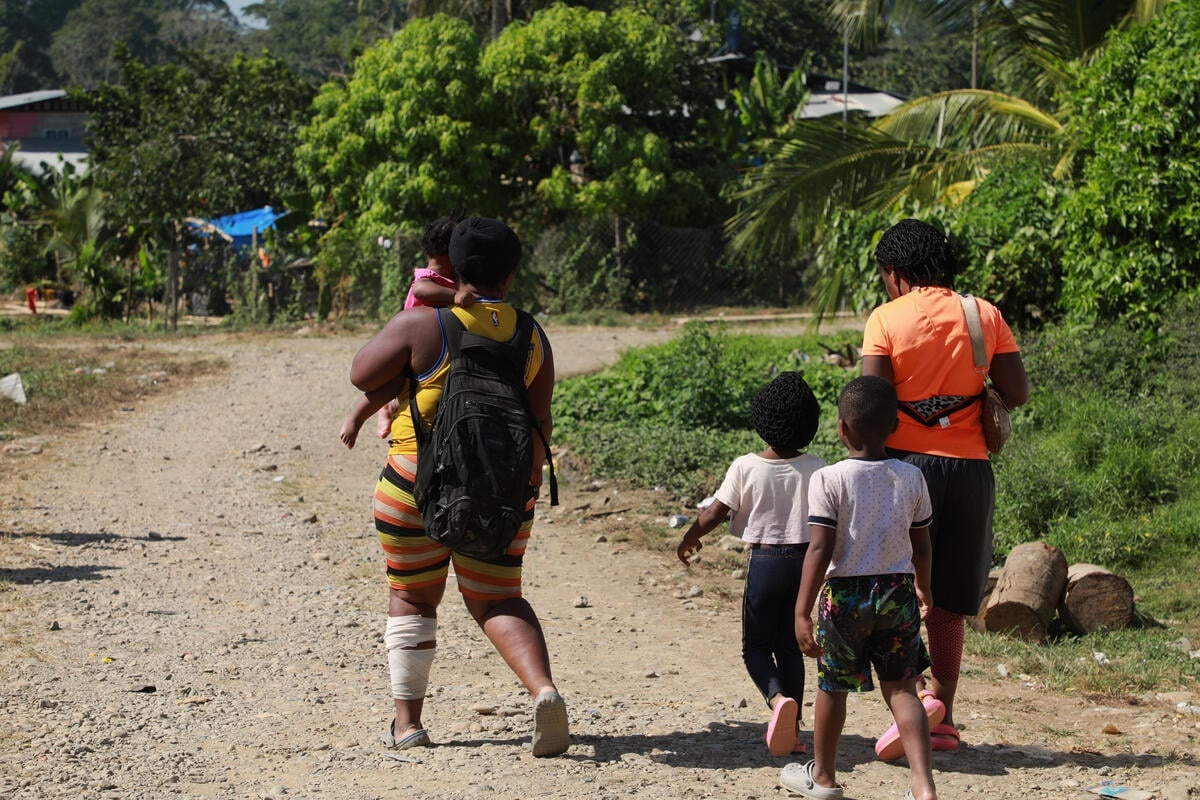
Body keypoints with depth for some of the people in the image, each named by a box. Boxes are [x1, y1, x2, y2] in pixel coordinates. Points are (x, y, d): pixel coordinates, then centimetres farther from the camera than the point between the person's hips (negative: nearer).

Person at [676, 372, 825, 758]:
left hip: (764, 563, -2)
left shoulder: (745, 467, -9)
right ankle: (792, 729, 12)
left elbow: (715, 513, -4)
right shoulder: (816, 469, -5)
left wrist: (689, 538, 15)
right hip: (803, 560, 2)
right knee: (790, 646, 14)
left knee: (756, 646, 8)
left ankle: (778, 698, -21)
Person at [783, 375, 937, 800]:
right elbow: (921, 545, 8)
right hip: (898, 593, 3)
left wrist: (802, 611, -15)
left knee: (832, 686, 15)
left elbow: (820, 549, -17)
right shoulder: (911, 478, 0)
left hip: (845, 594, -3)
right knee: (901, 687, 8)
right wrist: (922, 589, 25)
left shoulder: (829, 480, -12)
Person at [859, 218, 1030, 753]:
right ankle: (942, 715, 12)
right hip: (969, 467, 3)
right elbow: (1017, 393, 2)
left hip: (905, 462, -3)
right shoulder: (984, 314, 6)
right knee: (947, 602, 12)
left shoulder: (886, 318, -3)